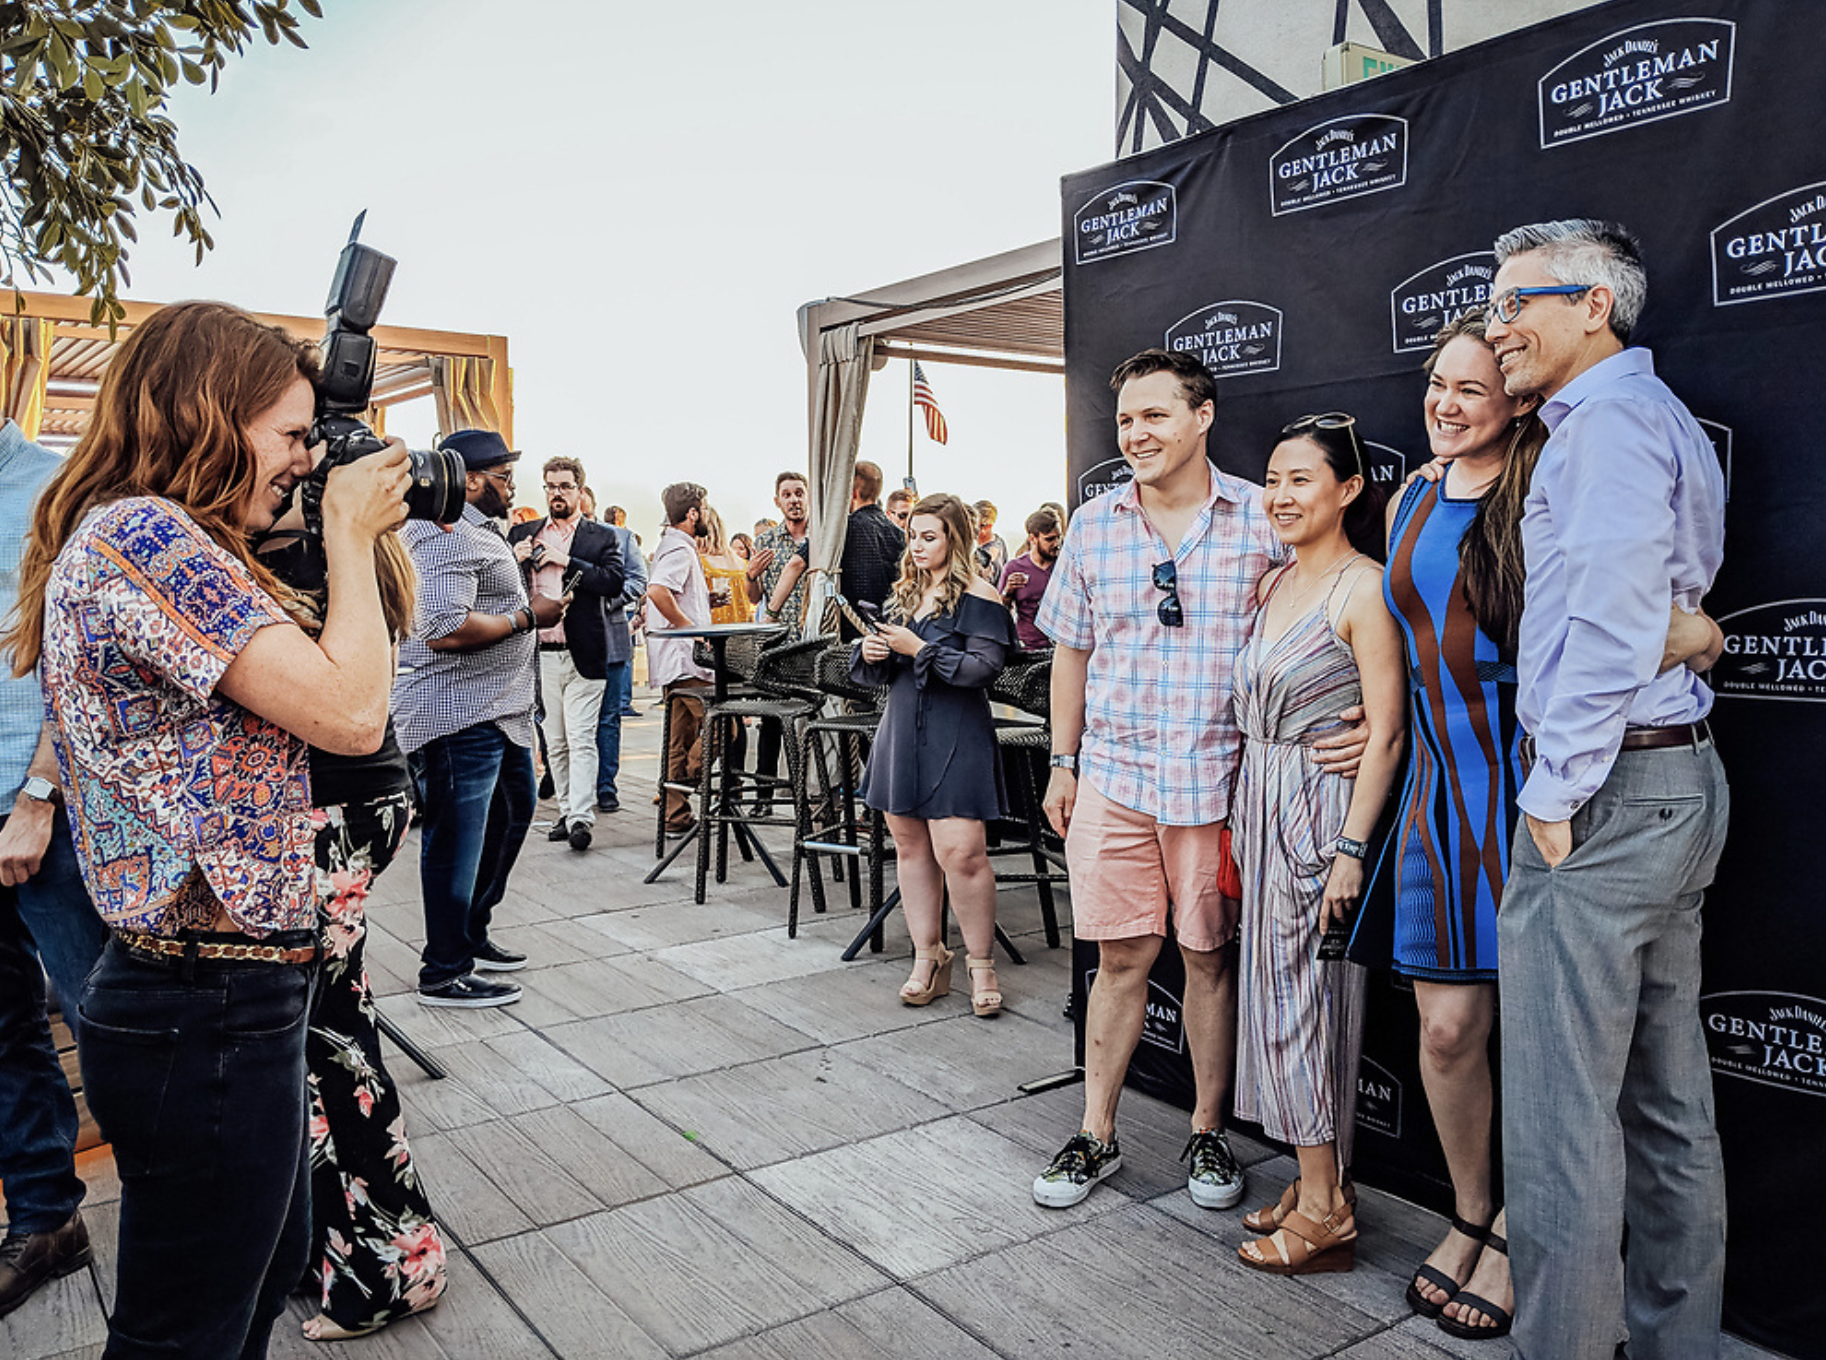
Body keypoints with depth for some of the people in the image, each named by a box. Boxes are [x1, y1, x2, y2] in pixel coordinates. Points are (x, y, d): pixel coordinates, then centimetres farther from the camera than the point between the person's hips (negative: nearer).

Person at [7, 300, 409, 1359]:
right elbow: (350, 712, -24)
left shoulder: (134, 537, 13)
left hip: (228, 999, 11)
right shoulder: (143, 533, -19)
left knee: (271, 1265, 26)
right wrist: (349, 534, -11)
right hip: (212, 1013, -11)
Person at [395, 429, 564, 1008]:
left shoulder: (476, 530, 18)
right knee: (456, 841, -3)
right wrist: (527, 618, -18)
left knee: (512, 811, 22)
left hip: (498, 711, 12)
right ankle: (444, 974, 9)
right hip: (458, 716, -11)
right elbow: (446, 630, -28)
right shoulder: (446, 535, -17)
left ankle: (471, 935, 36)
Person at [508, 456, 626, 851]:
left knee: (581, 740, -7)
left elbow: (615, 582, -11)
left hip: (583, 655, -4)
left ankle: (580, 819, -8)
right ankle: (566, 812, 20)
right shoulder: (522, 533, 13)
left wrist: (567, 561, -15)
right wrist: (515, 560, -8)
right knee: (554, 743, 11)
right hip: (539, 654, 4)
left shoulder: (602, 537, 4)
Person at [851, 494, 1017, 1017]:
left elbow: (985, 667, -16)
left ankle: (981, 963, 5)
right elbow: (879, 672, 21)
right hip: (902, 731, 7)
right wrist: (870, 653, -2)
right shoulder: (903, 594, 16)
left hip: (956, 737, -7)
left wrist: (919, 649, -18)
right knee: (909, 845, 9)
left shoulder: (976, 597, -5)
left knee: (959, 851, -12)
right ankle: (928, 958, 21)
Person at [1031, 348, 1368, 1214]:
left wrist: (1352, 723, -16)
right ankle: (1097, 1134, 22)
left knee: (1210, 956, 9)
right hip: (1113, 778, 2)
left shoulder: (1264, 520, -3)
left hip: (1220, 778, -1)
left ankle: (1208, 1132, 27)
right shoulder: (1093, 526, 5)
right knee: (1121, 957, 8)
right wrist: (1064, 763, 11)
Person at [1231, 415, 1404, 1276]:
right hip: (1262, 806, 8)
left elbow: (1386, 730, -16)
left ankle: (1323, 1214, 11)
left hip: (1321, 810, -8)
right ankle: (1319, 1184, 26)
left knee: (1302, 997, -3)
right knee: (1275, 988, 12)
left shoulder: (1363, 590, -12)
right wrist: (1238, 818, 14)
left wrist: (1351, 848, -20)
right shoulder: (1273, 584, 12)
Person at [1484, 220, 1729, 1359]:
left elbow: (1613, 617, -20)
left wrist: (1556, 788, -16)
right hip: (1678, 780, 11)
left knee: (1562, 1105, -3)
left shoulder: (1609, 413, -11)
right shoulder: (1666, 418, 21)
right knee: (1667, 1097, 16)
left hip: (1604, 789, -11)